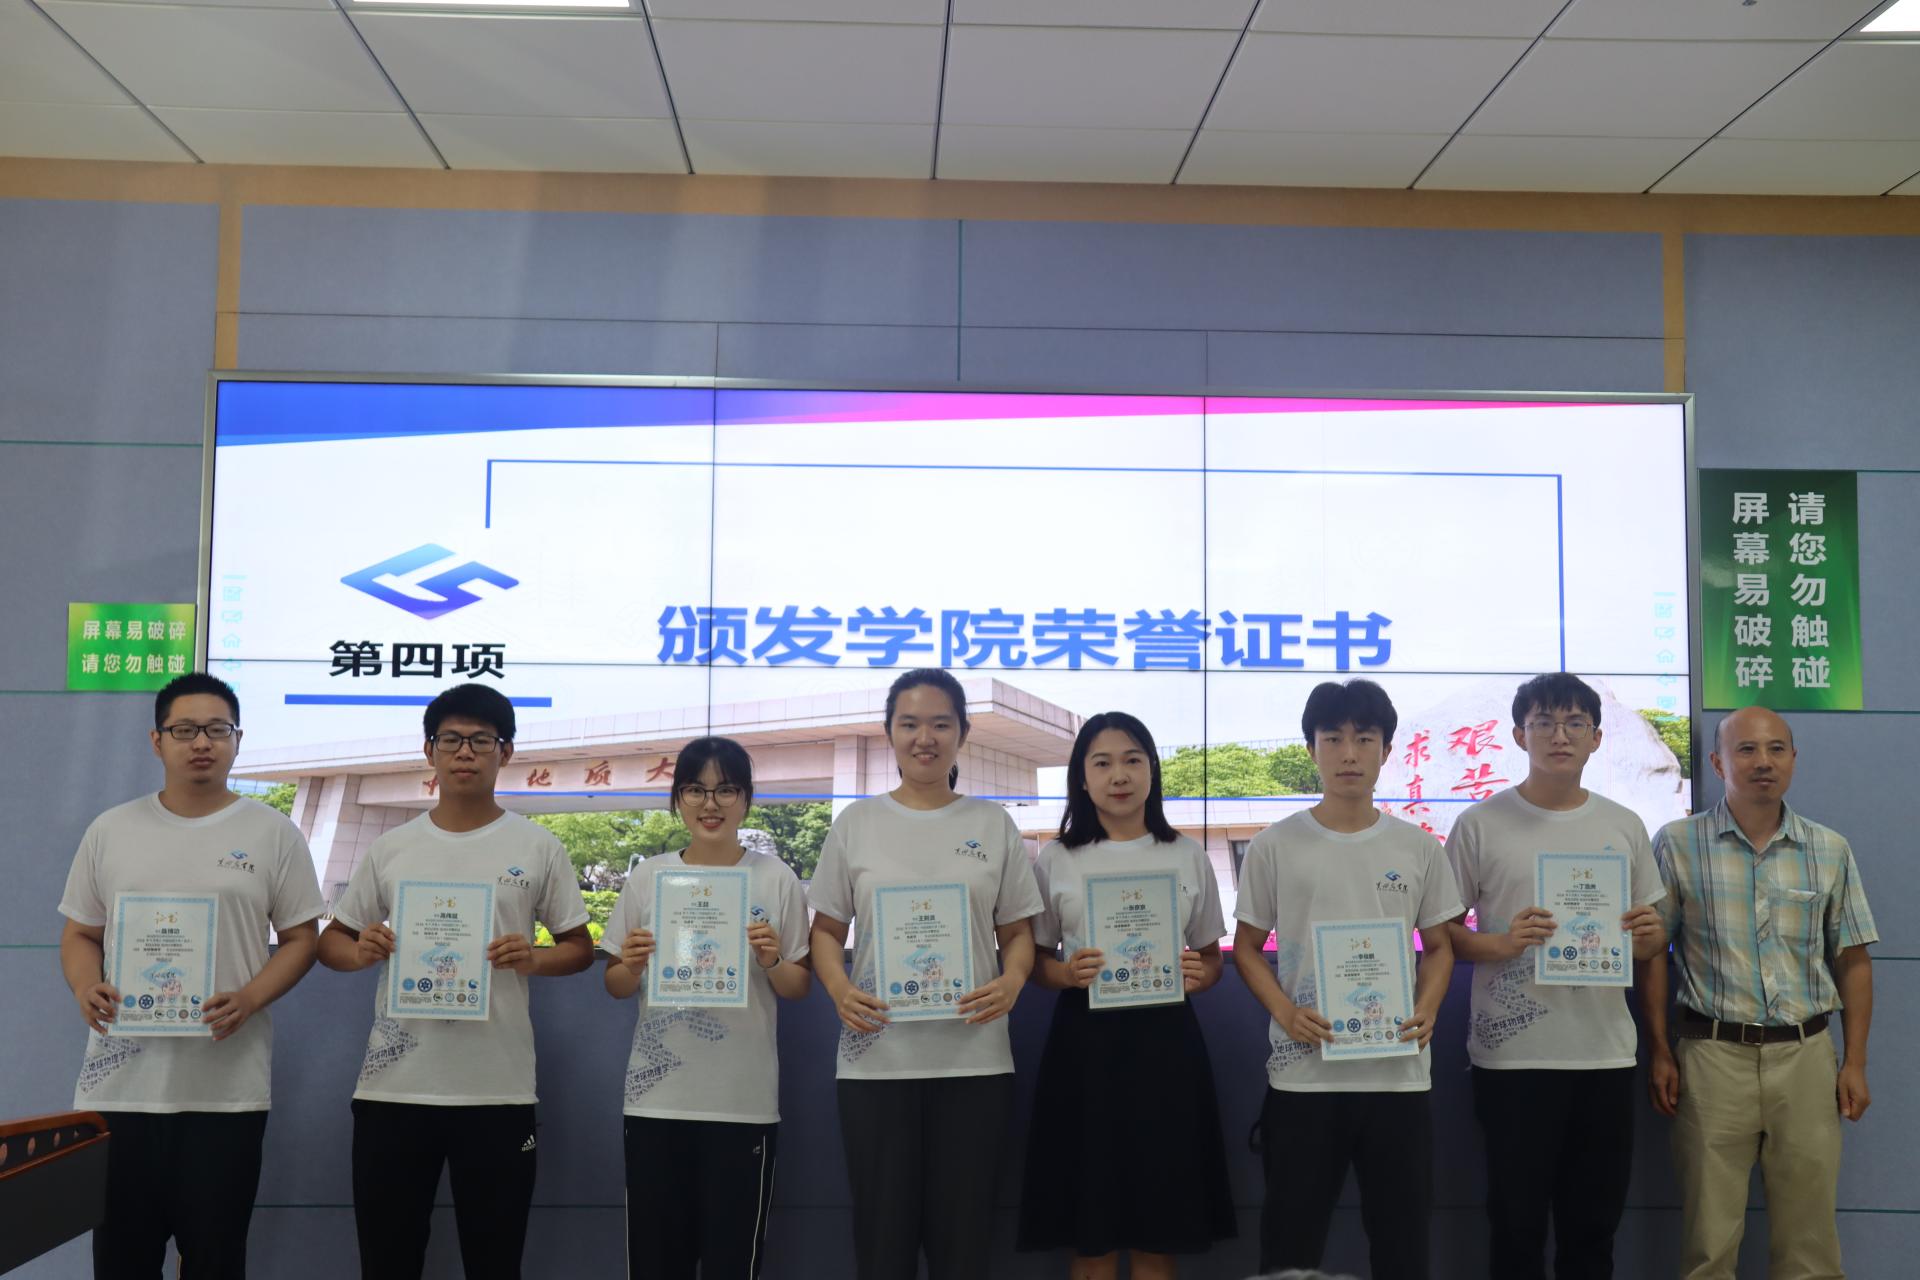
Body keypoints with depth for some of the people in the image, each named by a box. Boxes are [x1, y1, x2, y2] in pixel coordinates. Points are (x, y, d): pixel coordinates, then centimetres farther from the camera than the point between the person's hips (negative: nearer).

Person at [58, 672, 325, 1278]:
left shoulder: (274, 834, 2)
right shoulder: (110, 831, 9)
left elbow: (301, 939, 3)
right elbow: (79, 934, 13)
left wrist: (248, 1000, -14)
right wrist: (86, 988, -8)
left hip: (227, 1089, -2)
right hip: (119, 1084, 2)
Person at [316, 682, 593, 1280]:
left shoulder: (537, 847, 2)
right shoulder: (390, 848, 7)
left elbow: (579, 947, 7)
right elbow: (331, 941, 13)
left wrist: (533, 959, -14)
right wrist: (361, 953, -10)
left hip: (498, 1089, -1)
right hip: (393, 1085, 2)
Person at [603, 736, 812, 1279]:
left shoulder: (777, 879, 0)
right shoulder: (647, 877, 4)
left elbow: (800, 989, 5)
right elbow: (614, 987, 10)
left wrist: (772, 962, -15)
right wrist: (632, 966, -11)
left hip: (745, 1102, -1)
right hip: (656, 1098, 2)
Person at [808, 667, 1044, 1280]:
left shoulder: (994, 825, 7)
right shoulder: (856, 822, 6)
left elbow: (1018, 932, 8)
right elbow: (826, 930, 8)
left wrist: (1011, 982, -13)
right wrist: (839, 988, -12)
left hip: (973, 1059, 0)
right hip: (877, 1058, 0)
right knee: (882, 1230, 6)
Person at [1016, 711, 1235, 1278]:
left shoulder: (1188, 857, 6)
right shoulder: (1056, 860, 3)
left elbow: (1211, 957, 11)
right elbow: (1035, 959, 7)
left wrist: (1199, 975, -11)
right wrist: (1066, 974, -15)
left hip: (1165, 1038, 1)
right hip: (1084, 1040, -1)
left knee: (1159, 1233, 6)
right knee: (1090, 1234, 3)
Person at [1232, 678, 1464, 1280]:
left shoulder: (1418, 848, 5)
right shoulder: (1274, 846, 0)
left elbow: (1439, 945, 12)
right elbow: (1247, 947, 4)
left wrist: (1427, 1009, -8)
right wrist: (1285, 1012, -13)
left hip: (1398, 1073, 2)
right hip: (1302, 1075, -1)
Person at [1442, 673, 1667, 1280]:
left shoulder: (1625, 827, 9)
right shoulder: (1480, 826, -2)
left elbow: (1649, 935, 15)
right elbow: (1442, 932, 0)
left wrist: (1648, 938, -8)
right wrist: (1497, 946, -19)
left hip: (1605, 1053, 3)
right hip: (1513, 1055, -3)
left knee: (1593, 1228, 12)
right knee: (1516, 1225, 4)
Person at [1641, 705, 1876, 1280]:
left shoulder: (1830, 850, 6)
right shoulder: (1677, 844, -1)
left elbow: (1852, 961, 10)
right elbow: (1651, 952, 1)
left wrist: (1855, 1063, 5)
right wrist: (1659, 1053, -3)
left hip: (1805, 1054, 2)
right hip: (1713, 1054, -2)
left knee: (1809, 1230, 8)